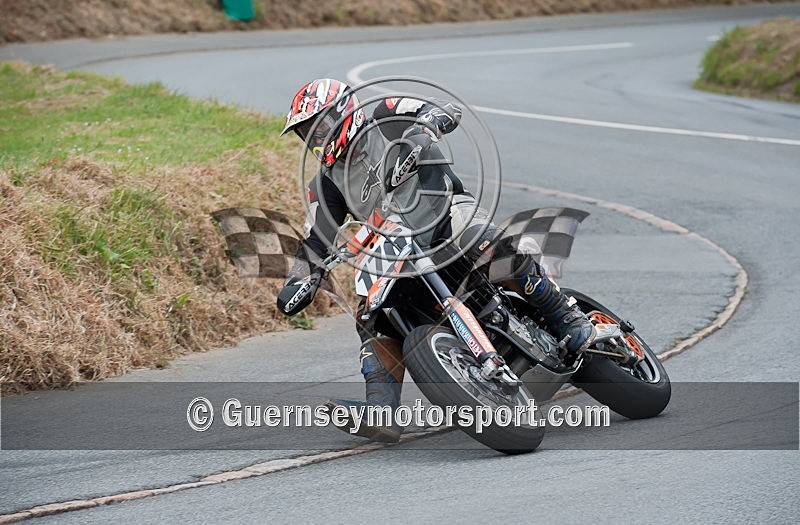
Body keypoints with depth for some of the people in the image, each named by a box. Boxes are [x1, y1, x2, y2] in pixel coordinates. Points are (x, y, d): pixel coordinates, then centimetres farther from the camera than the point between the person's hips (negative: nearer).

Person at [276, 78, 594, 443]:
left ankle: (564, 316, -22)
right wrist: (298, 284, -4)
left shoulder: (388, 119, 6)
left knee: (491, 247, -36)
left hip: (445, 207, -6)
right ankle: (381, 411, -22)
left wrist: (422, 128, -28)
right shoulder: (326, 183, 19)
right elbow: (316, 242, 13)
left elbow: (448, 111, -6)